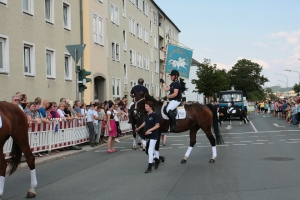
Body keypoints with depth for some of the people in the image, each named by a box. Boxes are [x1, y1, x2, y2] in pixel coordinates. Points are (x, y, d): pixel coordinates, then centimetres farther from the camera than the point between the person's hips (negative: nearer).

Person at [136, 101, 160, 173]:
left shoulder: (154, 115, -15)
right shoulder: (147, 115, 8)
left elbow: (157, 125, -18)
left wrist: (149, 130, -26)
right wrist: (139, 128, 40)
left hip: (153, 136, -8)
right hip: (148, 136, 8)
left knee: (150, 151, -8)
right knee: (147, 151, 15)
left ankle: (149, 168, -2)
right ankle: (157, 160, 37)